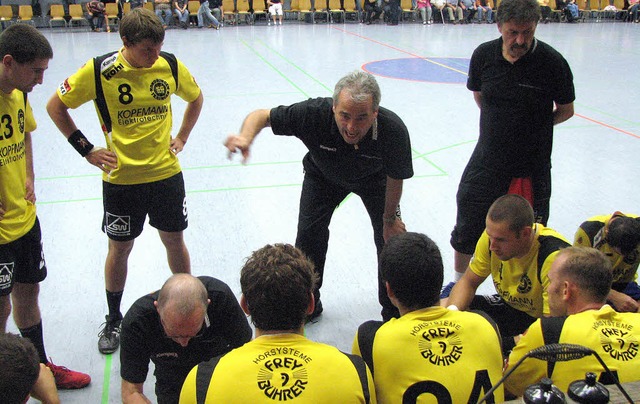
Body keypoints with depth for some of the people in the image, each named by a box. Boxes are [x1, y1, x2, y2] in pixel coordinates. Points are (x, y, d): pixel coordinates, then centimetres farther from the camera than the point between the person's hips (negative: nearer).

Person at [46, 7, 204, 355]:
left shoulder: (171, 66, -6)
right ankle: (114, 320, 28)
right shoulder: (98, 71, -14)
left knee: (174, 241, 12)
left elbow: (196, 98, 15)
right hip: (121, 178, -2)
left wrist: (182, 137, 6)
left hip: (166, 173, 2)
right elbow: (55, 106, -2)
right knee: (119, 248, 10)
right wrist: (86, 150, -5)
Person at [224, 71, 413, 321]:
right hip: (323, 176, 1)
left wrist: (389, 219, -7)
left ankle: (394, 313, 23)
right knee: (309, 235, -5)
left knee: (391, 239, -2)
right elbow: (262, 115, -29)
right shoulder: (313, 114, -42)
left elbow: (395, 179, -21)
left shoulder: (393, 130, -41)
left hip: (373, 178, 0)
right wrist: (245, 137, -52)